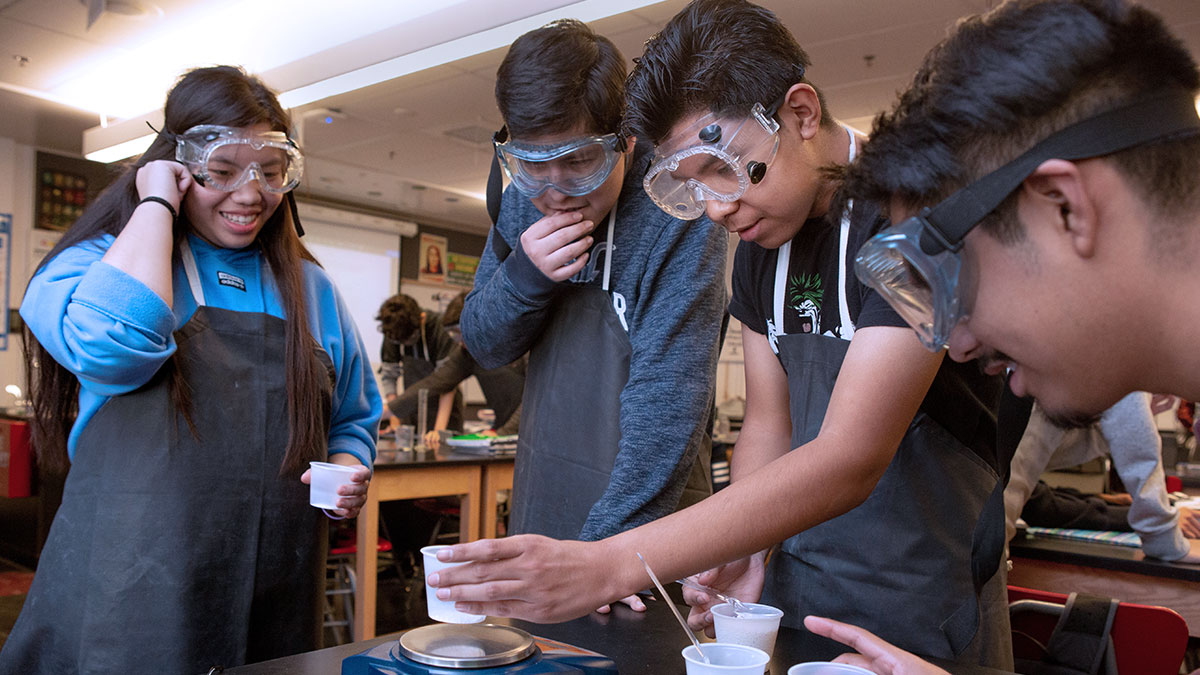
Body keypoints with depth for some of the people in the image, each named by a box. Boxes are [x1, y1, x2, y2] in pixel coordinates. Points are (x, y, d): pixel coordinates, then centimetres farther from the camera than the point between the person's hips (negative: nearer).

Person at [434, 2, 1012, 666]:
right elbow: (768, 424, 5)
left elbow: (849, 461, -32)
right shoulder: (759, 244, 2)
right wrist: (744, 552, -14)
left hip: (924, 618, -5)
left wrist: (606, 565, -36)